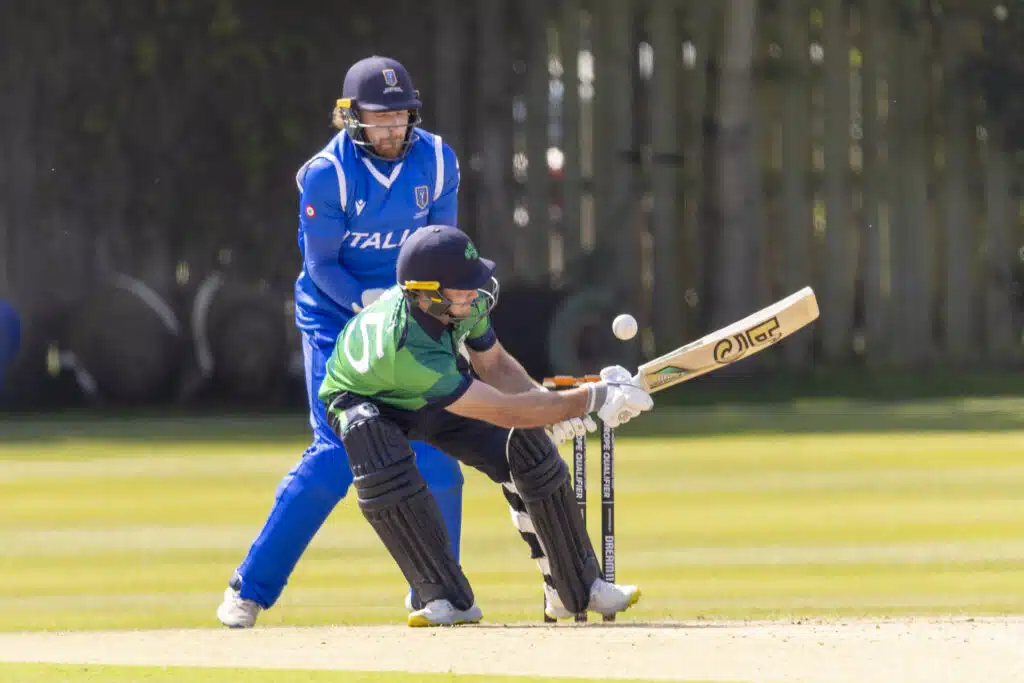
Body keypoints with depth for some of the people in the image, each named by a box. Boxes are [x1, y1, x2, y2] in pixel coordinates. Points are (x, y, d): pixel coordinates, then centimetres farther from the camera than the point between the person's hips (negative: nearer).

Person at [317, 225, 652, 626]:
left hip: (437, 393, 6)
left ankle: (577, 589, 8)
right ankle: (448, 599, -24)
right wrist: (591, 399, -43)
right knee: (385, 473, -36)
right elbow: (505, 412, -44)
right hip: (369, 403, -6)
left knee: (526, 446, -6)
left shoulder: (465, 300, -26)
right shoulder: (408, 348, -47)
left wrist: (555, 407, -24)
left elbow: (495, 367, -8)